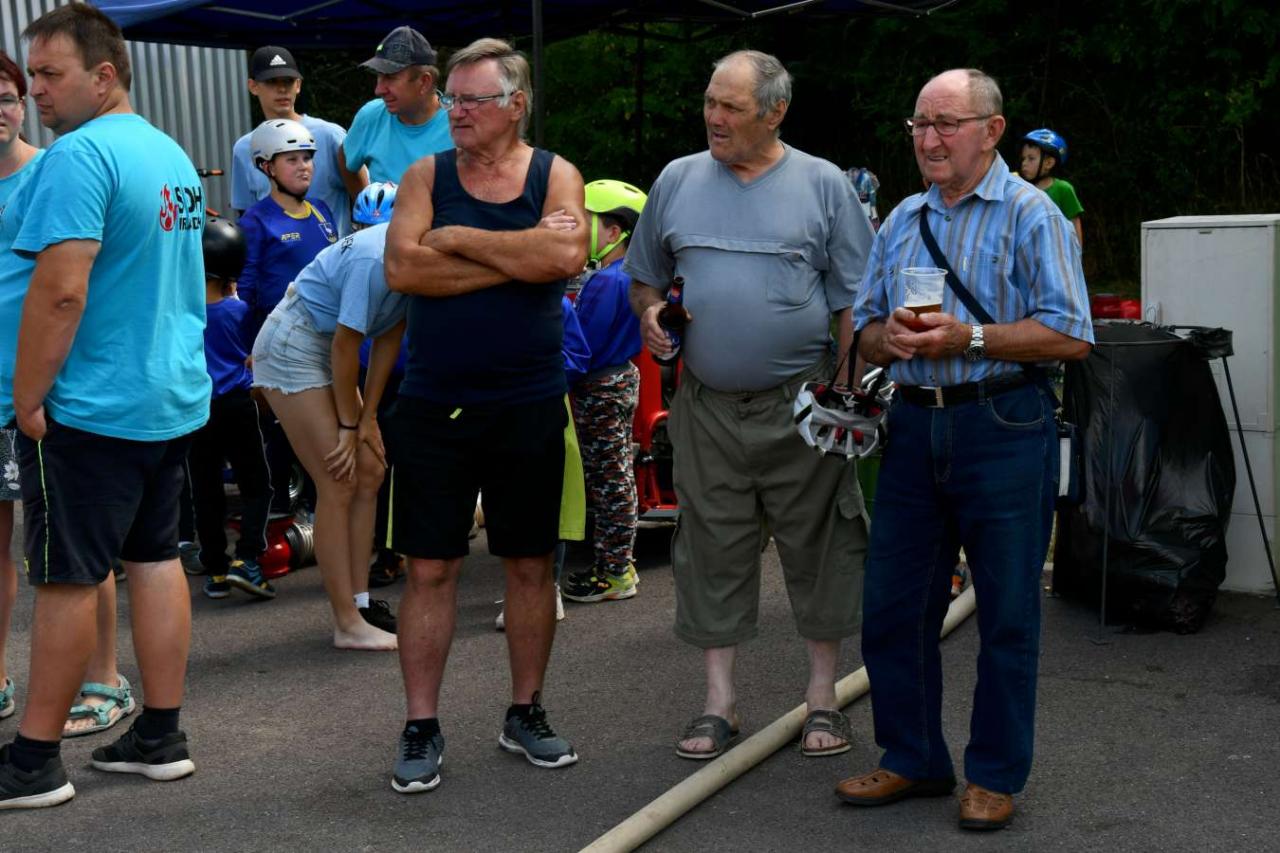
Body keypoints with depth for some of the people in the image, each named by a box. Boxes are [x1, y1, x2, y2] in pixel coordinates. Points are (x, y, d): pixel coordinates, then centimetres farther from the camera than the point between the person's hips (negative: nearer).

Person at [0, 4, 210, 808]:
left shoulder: (79, 156, -17)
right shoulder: (174, 155, 12)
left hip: (88, 409, -9)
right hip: (173, 398, 9)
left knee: (68, 579, -1)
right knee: (156, 560, 12)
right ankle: (161, 736, 20)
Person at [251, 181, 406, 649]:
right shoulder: (376, 260, -30)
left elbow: (389, 335, 3)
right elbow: (345, 347, -23)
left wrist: (366, 417, 2)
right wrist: (349, 425, -12)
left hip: (324, 349, 9)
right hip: (292, 346, -9)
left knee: (369, 474, 7)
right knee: (339, 485, -10)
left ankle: (359, 602, 15)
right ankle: (348, 624, -5)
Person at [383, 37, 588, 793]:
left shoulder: (554, 175, 0)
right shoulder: (427, 175, 3)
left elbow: (566, 256, -20)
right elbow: (403, 269, -14)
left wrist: (461, 238, -14)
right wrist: (517, 258, -15)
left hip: (528, 408, 0)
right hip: (433, 408, 0)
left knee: (531, 563, 11)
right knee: (431, 569, 3)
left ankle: (526, 713, 26)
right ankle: (422, 729, 14)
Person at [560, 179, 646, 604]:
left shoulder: (606, 281, -21)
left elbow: (582, 344, -21)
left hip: (600, 389, -10)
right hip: (623, 378, 10)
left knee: (607, 481, -3)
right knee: (617, 475, 15)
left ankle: (613, 574, 4)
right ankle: (620, 564, 24)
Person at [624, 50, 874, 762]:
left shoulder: (824, 185, 1)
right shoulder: (678, 180, 9)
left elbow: (855, 302, 0)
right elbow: (646, 277, 18)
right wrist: (651, 314, -4)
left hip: (801, 405, -2)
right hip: (707, 404, 2)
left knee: (819, 548, 5)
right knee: (713, 554, 6)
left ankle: (824, 697, 18)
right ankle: (720, 704, 17)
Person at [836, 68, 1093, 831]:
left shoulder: (1031, 216, -4)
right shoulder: (902, 221, 15)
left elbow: (1070, 336, -12)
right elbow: (865, 328, 19)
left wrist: (970, 338, -18)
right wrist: (887, 336, -4)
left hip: (1003, 430, -6)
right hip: (916, 425, 6)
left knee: (1007, 616, 3)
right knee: (892, 606, 9)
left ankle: (996, 775, 17)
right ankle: (913, 760, 24)